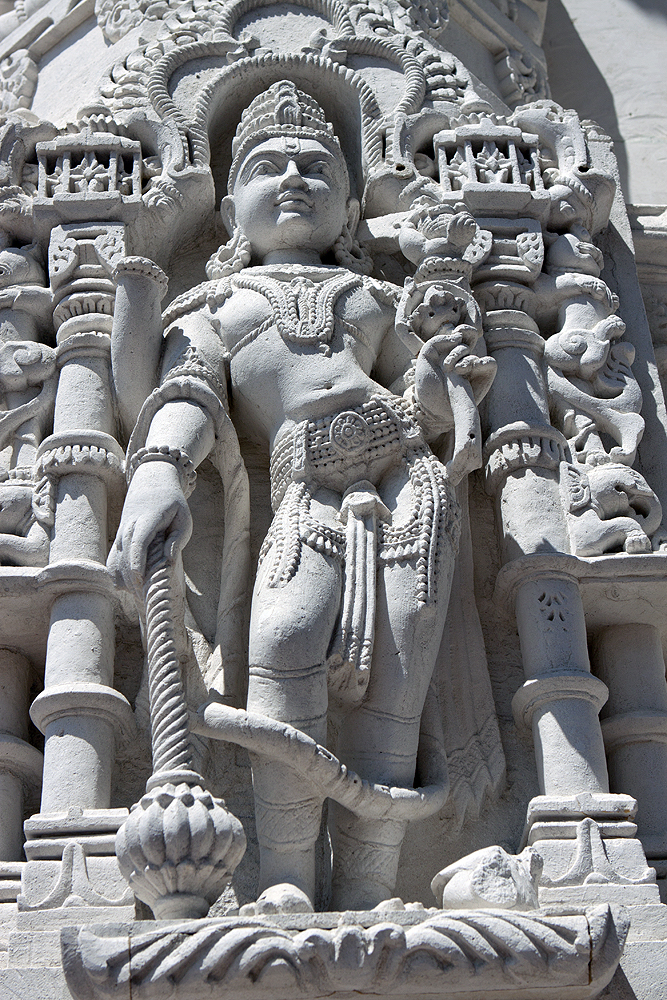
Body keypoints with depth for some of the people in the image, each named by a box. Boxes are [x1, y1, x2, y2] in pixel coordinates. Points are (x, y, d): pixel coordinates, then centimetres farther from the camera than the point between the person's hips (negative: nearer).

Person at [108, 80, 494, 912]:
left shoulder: (370, 298, 32)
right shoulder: (213, 309, 25)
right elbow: (187, 396, 3)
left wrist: (435, 378, 3)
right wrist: (158, 474, -19)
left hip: (407, 481, 2)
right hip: (307, 500, -2)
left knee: (386, 688, -15)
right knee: (286, 644, -31)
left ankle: (362, 904, -15)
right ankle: (287, 885, -24)